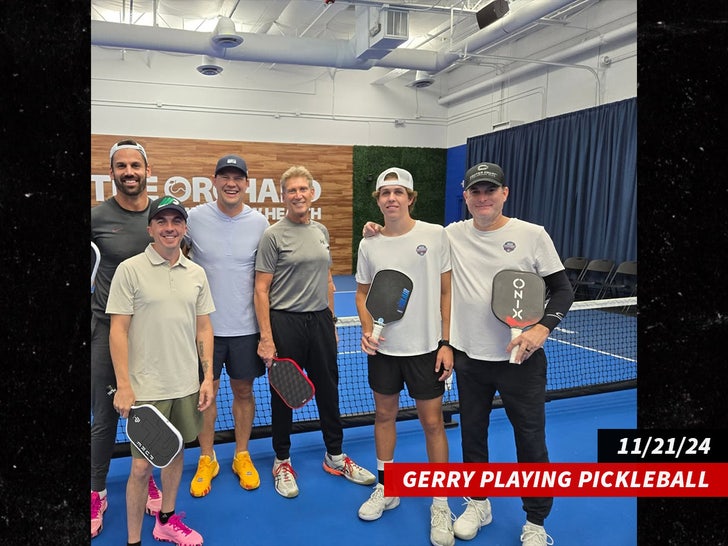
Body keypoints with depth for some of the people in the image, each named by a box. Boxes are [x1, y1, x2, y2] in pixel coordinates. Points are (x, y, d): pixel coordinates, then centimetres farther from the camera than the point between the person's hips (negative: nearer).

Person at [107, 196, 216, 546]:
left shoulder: (196, 273, 5)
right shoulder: (130, 269, -8)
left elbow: (204, 329, 8)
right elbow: (118, 331, -8)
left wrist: (207, 378, 4)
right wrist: (123, 385, -12)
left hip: (186, 386, 5)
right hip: (145, 389, -4)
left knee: (176, 453, 17)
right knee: (141, 466, 3)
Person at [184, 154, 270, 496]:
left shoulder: (259, 223, -2)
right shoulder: (194, 218, -6)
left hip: (246, 327, 1)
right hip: (205, 324, -1)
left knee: (243, 391, 12)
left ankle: (241, 456, 31)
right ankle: (206, 460, 29)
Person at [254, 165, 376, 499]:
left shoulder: (321, 231, 9)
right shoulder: (273, 236, -8)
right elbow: (261, 289, -10)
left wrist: (331, 321, 15)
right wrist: (266, 338, -15)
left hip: (320, 321, 6)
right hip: (285, 322, -5)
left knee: (328, 389, 14)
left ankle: (335, 456, 32)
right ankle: (282, 461, 27)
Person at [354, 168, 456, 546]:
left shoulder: (435, 235, -7)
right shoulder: (369, 244, 0)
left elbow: (446, 292, -4)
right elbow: (362, 294, 9)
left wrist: (446, 343, -8)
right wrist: (367, 329, -9)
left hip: (426, 347, -3)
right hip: (382, 347, 3)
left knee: (432, 421, 5)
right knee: (384, 414, 15)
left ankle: (440, 504, 22)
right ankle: (386, 489, 35)